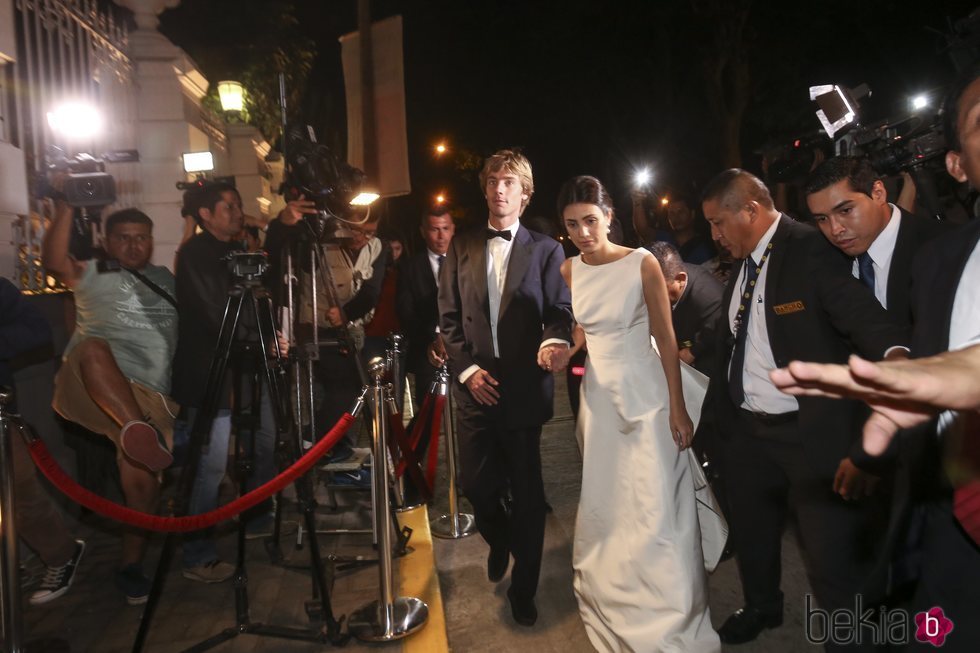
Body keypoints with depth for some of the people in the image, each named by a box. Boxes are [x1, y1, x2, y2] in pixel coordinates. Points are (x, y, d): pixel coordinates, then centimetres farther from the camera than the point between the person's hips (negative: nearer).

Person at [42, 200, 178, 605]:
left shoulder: (166, 279, 28)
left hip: (148, 392, 3)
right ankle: (141, 432, -55)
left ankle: (131, 564, 10)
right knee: (92, 349, -38)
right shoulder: (92, 275, 16)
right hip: (91, 386, -3)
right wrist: (64, 211, -14)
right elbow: (55, 262, -3)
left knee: (143, 476, -8)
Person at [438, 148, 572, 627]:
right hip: (475, 386, 2)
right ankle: (500, 543, 43)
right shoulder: (461, 247, 9)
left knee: (527, 492, 6)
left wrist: (554, 341, -26)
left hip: (524, 389, -2)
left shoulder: (546, 250, 2)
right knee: (476, 485, 8)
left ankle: (523, 589, 26)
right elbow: (448, 317, 7)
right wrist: (467, 369, -5)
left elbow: (560, 312, -4)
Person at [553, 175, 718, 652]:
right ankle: (614, 599, 34)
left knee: (655, 507, -2)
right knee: (604, 502, 12)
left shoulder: (642, 263, -12)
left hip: (647, 394, -4)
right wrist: (563, 351, -1)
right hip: (598, 394, 5)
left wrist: (678, 409, -11)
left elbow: (666, 338, -11)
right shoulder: (568, 271, 2)